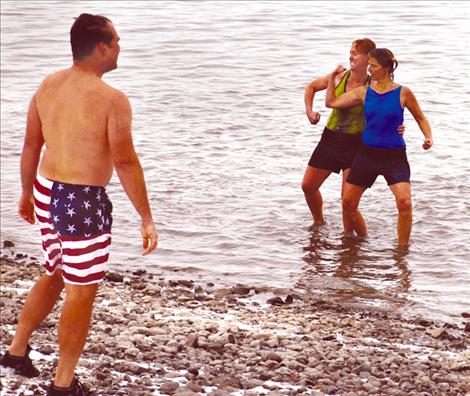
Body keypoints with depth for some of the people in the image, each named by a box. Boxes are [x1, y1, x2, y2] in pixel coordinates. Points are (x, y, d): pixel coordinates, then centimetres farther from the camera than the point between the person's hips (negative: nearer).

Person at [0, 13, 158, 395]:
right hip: (83, 203, -7)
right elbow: (126, 163, -19)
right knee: (81, 292, 5)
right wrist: (147, 218, -13)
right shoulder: (112, 99, -18)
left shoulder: (48, 85, 3)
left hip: (47, 193, 8)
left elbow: (31, 144, 11)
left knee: (56, 275, 27)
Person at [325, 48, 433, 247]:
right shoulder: (364, 92, 3)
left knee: (404, 202, -22)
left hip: (394, 156, -4)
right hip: (367, 153, 4)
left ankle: (402, 248, -9)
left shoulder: (403, 93, -5)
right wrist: (333, 77, 8)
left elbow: (420, 117, 7)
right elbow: (331, 102, 6)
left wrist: (428, 137, -8)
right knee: (348, 202, 6)